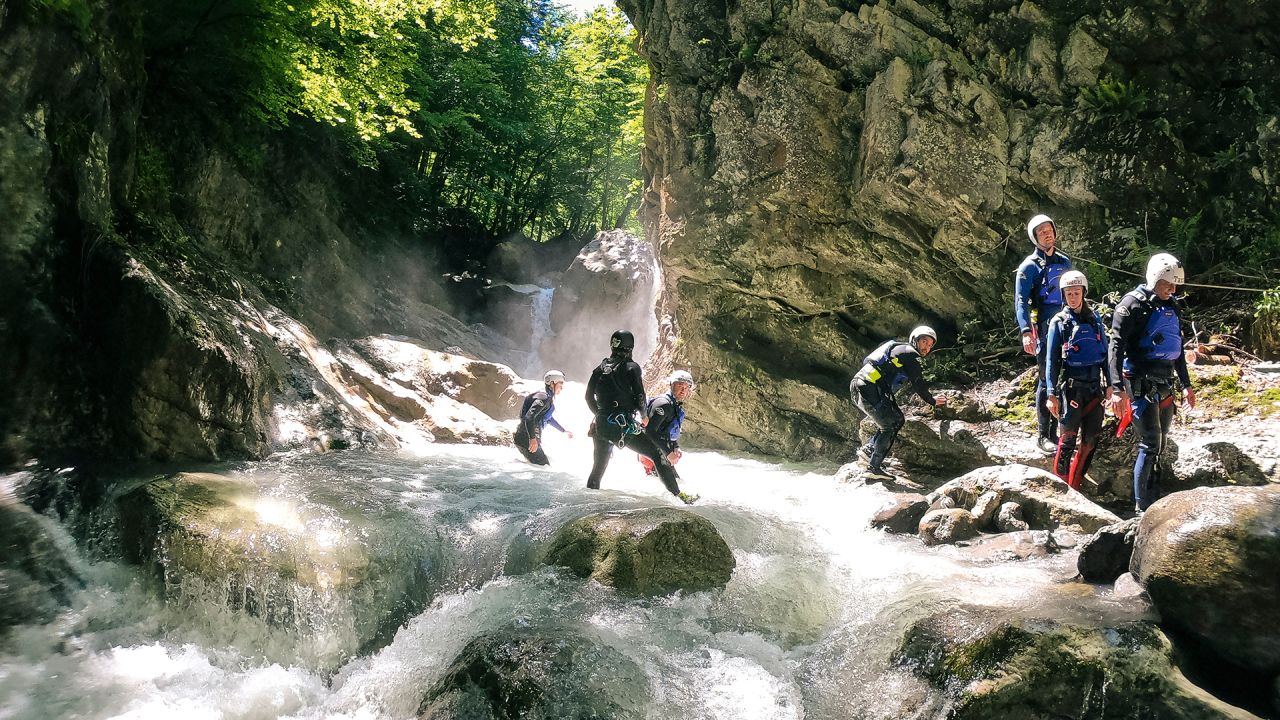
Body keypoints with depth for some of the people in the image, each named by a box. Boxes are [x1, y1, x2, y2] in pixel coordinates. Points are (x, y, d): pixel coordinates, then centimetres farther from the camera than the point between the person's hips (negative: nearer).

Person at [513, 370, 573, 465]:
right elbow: (529, 416, -26)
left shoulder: (548, 398, 17)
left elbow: (549, 419, 34)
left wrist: (564, 431, 41)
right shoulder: (544, 397, -15)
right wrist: (532, 438, -31)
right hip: (526, 439, -10)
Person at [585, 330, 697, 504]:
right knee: (658, 455, 1)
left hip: (601, 426, 5)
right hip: (624, 425, -5)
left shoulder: (600, 368, 12)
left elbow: (589, 397, 16)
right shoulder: (631, 367, -3)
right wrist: (644, 416, 12)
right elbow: (639, 397, -6)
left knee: (598, 469, 19)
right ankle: (678, 494, -3)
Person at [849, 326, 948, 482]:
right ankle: (873, 468, -6)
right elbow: (918, 385, 0)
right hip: (869, 391, -9)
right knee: (891, 425, -1)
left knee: (897, 419, 15)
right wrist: (933, 401, 17)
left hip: (857, 387, 9)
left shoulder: (898, 348, 25)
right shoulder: (909, 354, -3)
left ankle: (868, 448, 7)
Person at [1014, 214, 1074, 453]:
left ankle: (1053, 431, 16)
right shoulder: (1030, 266, -4)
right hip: (1045, 331, -6)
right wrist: (1026, 332, -22)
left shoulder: (1064, 262, 14)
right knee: (1047, 381, -6)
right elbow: (1021, 301, -10)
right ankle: (1042, 435, 1)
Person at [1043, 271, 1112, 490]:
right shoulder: (1058, 322, -1)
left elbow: (1104, 352, 14)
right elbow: (1051, 360, -2)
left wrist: (1109, 384, 9)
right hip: (1071, 385, -4)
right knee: (1068, 438, -7)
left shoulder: (1095, 319, 10)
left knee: (1090, 439, 6)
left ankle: (1074, 487, 16)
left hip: (1094, 385, 4)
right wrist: (1051, 394, -7)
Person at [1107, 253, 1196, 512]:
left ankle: (1154, 499, 19)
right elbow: (1116, 347, -15)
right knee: (1150, 444, -11)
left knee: (1160, 444, 11)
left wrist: (1186, 384, 24)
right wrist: (1117, 389, -24)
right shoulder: (1132, 305, -9)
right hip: (1142, 384, -8)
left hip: (1165, 386, 8)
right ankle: (1141, 508, -7)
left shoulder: (1171, 307, 14)